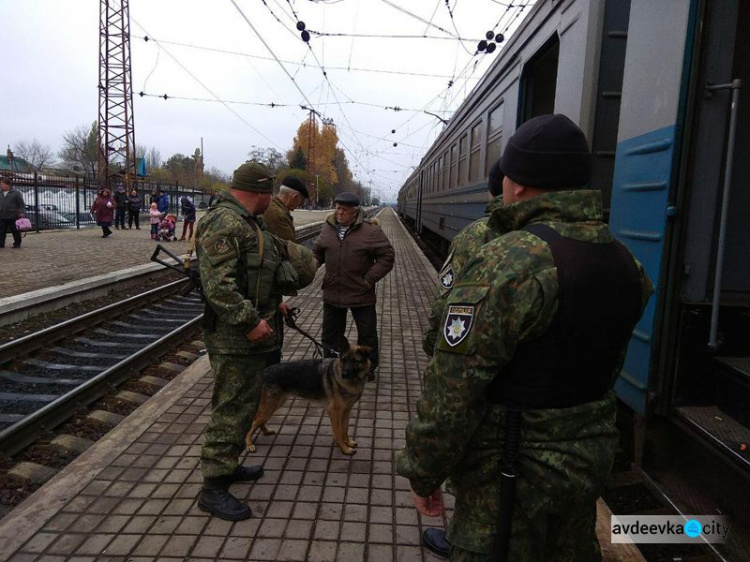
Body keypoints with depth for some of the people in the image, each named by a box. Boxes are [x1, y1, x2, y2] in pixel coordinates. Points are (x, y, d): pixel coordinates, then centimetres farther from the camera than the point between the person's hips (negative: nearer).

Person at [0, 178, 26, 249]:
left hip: (13, 217, -5)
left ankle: (17, 244, 17)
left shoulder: (16, 193, -2)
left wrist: (22, 213, -17)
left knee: (15, 231, 5)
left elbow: (21, 204, -6)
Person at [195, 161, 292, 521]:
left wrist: (272, 303, 21)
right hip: (234, 336, -11)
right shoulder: (224, 222, -18)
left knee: (245, 403, 20)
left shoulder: (245, 221, 17)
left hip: (249, 333, 11)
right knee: (232, 409, -3)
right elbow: (217, 283, -26)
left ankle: (228, 465, 35)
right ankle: (213, 488, 10)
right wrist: (250, 320, -27)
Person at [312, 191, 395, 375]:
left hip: (361, 294, -3)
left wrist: (369, 279, -12)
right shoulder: (328, 228, 1)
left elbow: (387, 256, -9)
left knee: (367, 333, 11)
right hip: (332, 292, 4)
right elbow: (317, 252, 14)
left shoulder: (370, 231, -12)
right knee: (330, 332, 16)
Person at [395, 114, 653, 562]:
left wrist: (423, 473, -13)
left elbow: (453, 391, -24)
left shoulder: (506, 264, -26)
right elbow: (610, 364, 10)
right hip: (593, 458, 8)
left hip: (513, 473, -7)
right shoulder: (625, 261, 0)